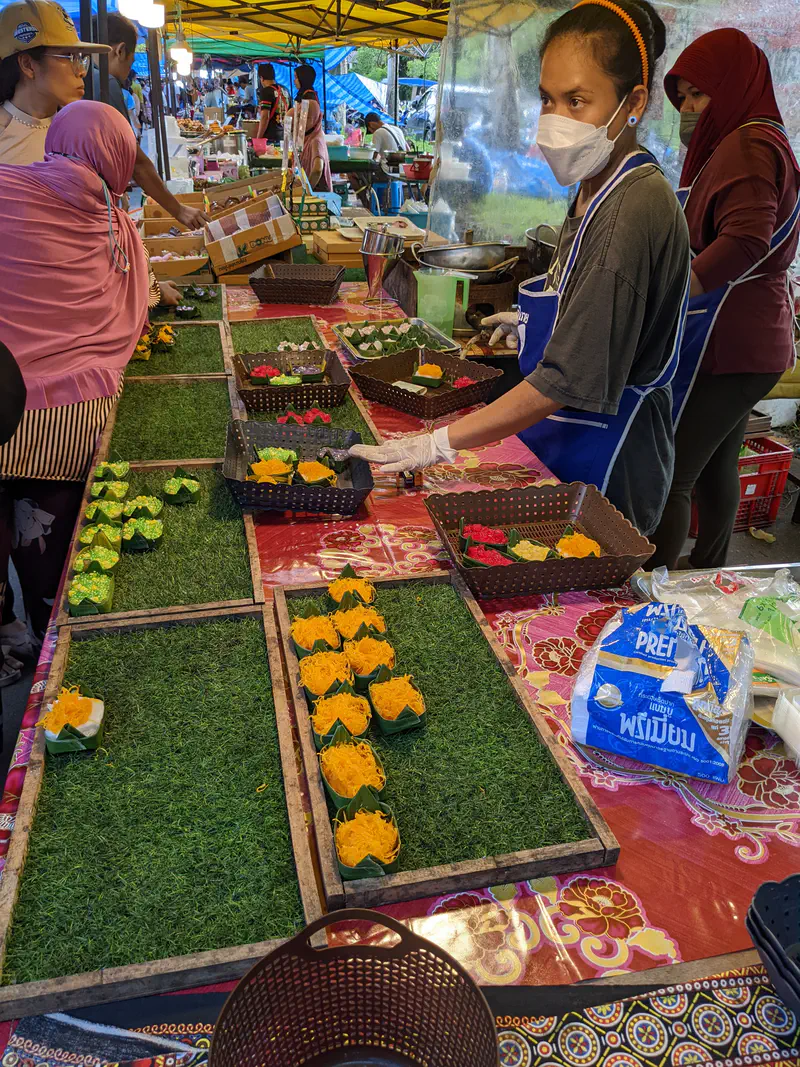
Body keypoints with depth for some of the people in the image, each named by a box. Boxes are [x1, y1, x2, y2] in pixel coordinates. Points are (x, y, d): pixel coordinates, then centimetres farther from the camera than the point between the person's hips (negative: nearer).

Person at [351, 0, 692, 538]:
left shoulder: (633, 212, -25)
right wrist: (534, 323, 19)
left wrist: (440, 443, -30)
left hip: (603, 474, -9)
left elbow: (570, 381, -29)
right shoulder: (598, 190, 6)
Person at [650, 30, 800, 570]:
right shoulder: (755, 140, 21)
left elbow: (745, 240, -27)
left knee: (667, 477, -10)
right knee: (715, 470, 18)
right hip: (745, 344, 11)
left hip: (728, 346, -11)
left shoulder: (750, 144, -11)